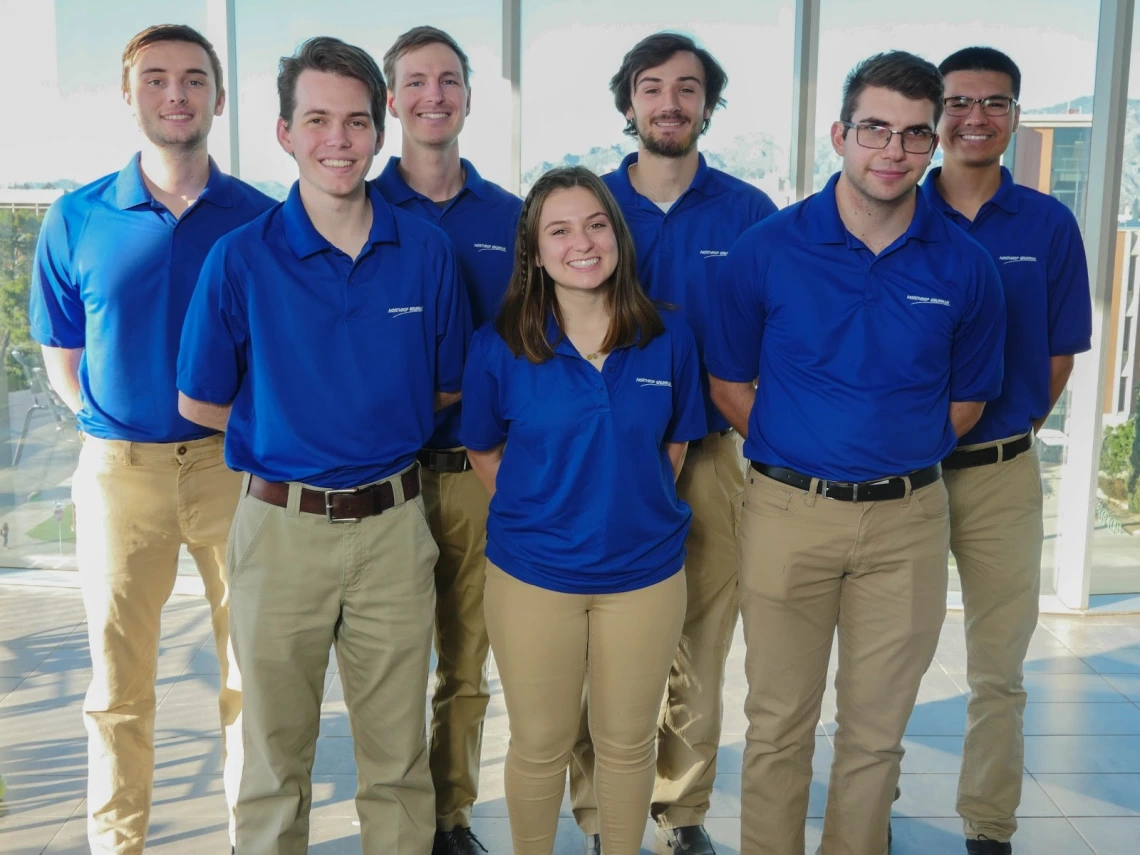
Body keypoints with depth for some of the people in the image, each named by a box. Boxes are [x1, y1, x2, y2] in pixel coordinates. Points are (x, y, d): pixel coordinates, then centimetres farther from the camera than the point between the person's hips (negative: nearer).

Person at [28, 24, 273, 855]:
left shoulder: (261, 219, -1)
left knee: (254, 671, 8)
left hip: (233, 464, 0)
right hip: (120, 468, 1)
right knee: (119, 679, 11)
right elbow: (63, 361, 7)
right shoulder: (77, 219, 1)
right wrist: (121, 431, 2)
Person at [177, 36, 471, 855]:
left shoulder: (426, 250, -1)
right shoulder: (241, 258, -7)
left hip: (393, 526, 1)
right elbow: (200, 403, 1)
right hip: (282, 528, -1)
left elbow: (448, 391, 9)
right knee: (276, 758, 15)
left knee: (398, 756, 15)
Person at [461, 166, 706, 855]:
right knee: (540, 745, 14)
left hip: (644, 572, 1)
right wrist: (540, 514, 0)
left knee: (627, 742, 17)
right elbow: (484, 452, 4)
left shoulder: (668, 338, -5)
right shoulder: (501, 346, -9)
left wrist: (635, 511, 1)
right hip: (533, 574, -1)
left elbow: (673, 448, 7)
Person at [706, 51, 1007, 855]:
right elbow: (730, 382, 4)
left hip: (909, 519, 1)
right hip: (789, 512, -1)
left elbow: (967, 397, 10)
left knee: (877, 727, 14)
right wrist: (797, 456, 3)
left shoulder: (965, 265, -2)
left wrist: (899, 459, 6)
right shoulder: (766, 249, -5)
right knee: (779, 722, 10)